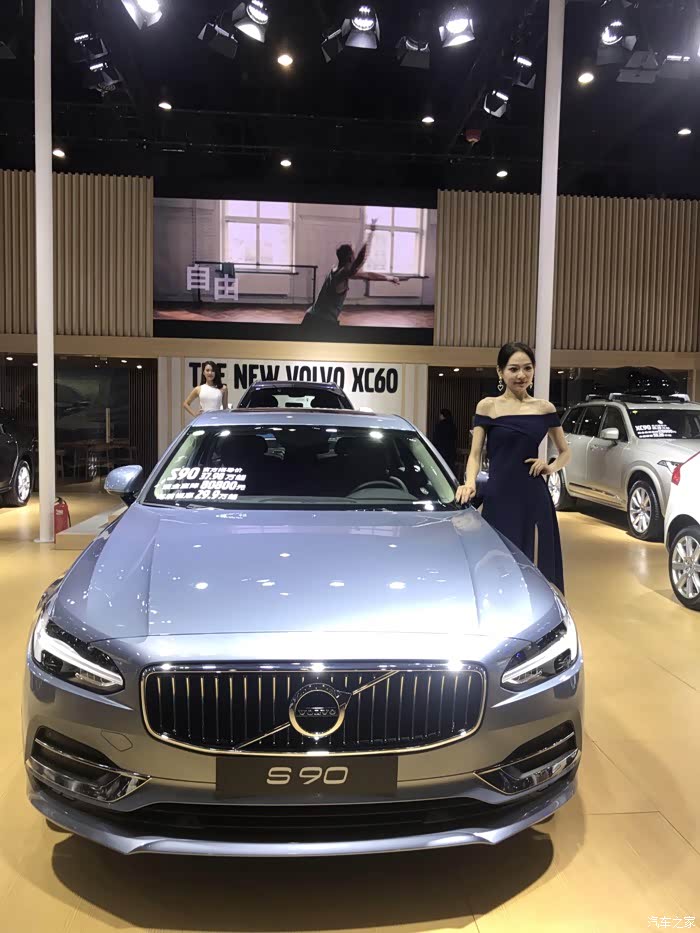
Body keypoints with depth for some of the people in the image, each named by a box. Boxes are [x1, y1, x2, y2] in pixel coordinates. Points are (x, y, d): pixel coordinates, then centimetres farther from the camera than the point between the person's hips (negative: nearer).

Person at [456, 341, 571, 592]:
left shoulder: (545, 409, 9)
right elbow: (475, 454, 0)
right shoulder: (488, 407, 2)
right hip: (499, 497, -2)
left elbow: (565, 452, 19)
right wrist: (470, 482, -18)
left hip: (534, 497, 2)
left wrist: (551, 467, -1)